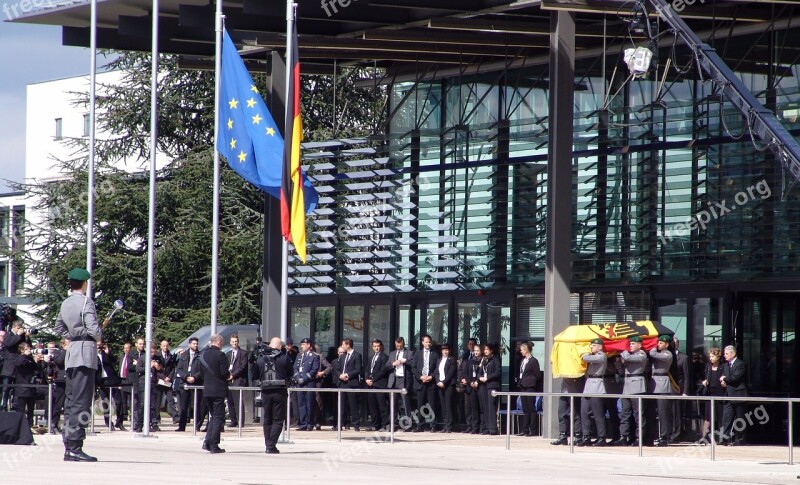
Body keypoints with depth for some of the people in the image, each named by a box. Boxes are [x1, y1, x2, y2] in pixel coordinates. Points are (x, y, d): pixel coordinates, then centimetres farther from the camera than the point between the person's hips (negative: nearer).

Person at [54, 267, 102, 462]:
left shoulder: (65, 303, 13)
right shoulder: (86, 302, -11)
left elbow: (58, 328, 23)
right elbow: (93, 328, -18)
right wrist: (98, 337, 1)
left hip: (72, 351, 8)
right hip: (86, 352, -8)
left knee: (71, 400, 11)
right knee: (81, 402, -9)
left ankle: (68, 446, 13)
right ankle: (75, 447, -13)